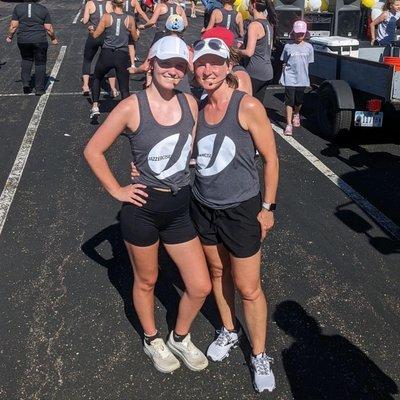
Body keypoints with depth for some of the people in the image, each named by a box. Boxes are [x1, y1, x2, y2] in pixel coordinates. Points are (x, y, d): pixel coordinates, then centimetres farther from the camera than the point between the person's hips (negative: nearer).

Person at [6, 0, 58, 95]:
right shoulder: (43, 9, -1)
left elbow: (13, 26, -1)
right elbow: (48, 28, -3)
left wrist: (9, 36, 14)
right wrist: (53, 38, 13)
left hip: (23, 40, 2)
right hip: (39, 40, -2)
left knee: (26, 60, 23)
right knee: (40, 63, 9)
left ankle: (25, 83, 11)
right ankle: (39, 89, 10)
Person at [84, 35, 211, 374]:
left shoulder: (190, 103, 0)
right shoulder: (132, 107, -13)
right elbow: (93, 151, -7)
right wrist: (117, 191, -8)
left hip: (180, 208, 4)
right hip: (143, 208, -4)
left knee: (201, 288, 7)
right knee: (146, 282, 17)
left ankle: (180, 338, 36)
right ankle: (152, 340, 44)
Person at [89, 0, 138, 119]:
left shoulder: (106, 17, -3)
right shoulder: (130, 19, 0)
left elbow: (95, 35, 2)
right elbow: (135, 38, 11)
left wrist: (91, 30, 24)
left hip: (106, 55, 0)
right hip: (123, 56, 0)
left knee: (96, 79, 24)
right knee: (124, 88, 6)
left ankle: (95, 107, 14)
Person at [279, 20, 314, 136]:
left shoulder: (309, 47, 3)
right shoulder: (288, 46, -1)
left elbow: (308, 63, 10)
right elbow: (284, 63, 6)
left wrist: (304, 73, 9)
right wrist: (282, 76, 4)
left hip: (302, 79, 2)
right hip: (290, 78, -2)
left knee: (299, 101, 13)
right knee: (289, 101, -5)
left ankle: (296, 114, 43)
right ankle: (289, 124, -3)